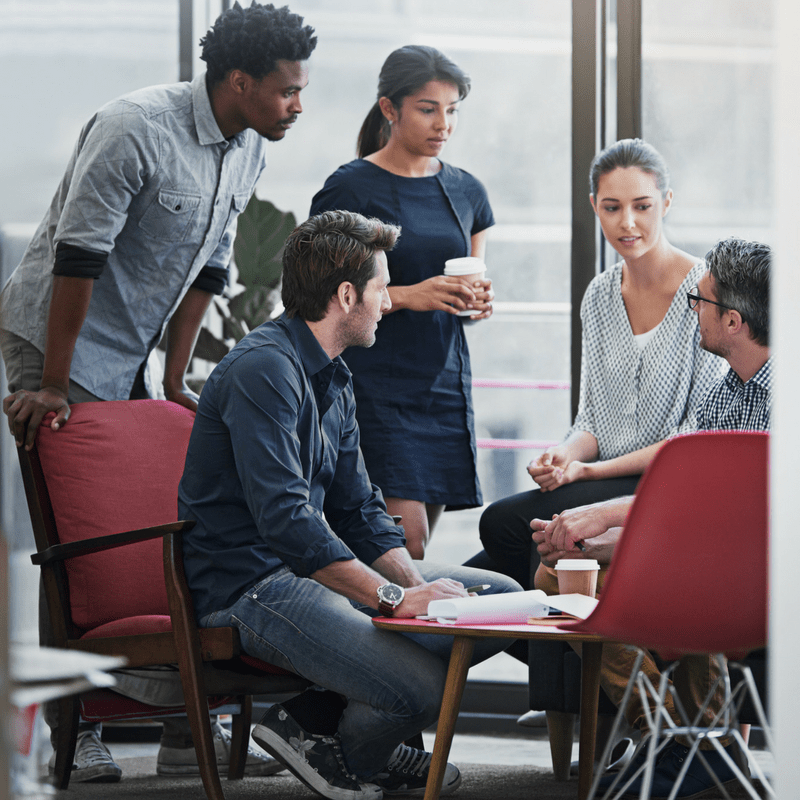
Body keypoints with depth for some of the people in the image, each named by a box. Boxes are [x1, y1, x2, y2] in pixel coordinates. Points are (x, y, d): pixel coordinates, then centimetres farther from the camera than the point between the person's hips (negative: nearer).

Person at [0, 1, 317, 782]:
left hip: (128, 359, 8)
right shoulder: (137, 129, -23)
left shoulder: (246, 148, 3)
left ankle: (185, 726, 6)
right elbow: (79, 256, -24)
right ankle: (74, 733, -2)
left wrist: (174, 382, 8)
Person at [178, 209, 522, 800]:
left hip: (315, 565, 11)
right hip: (252, 586, -11)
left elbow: (358, 509, 15)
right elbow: (285, 520, -28)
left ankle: (316, 718, 0)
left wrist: (418, 585, -3)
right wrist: (395, 597, -30)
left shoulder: (334, 378, 16)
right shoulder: (264, 370, -18)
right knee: (424, 686, -29)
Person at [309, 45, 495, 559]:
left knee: (415, 550, 2)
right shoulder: (351, 188, -4)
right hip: (375, 382, -5)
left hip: (445, 380, 5)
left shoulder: (466, 192, 14)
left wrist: (478, 303, -1)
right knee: (406, 542, -15)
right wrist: (408, 295, -19)